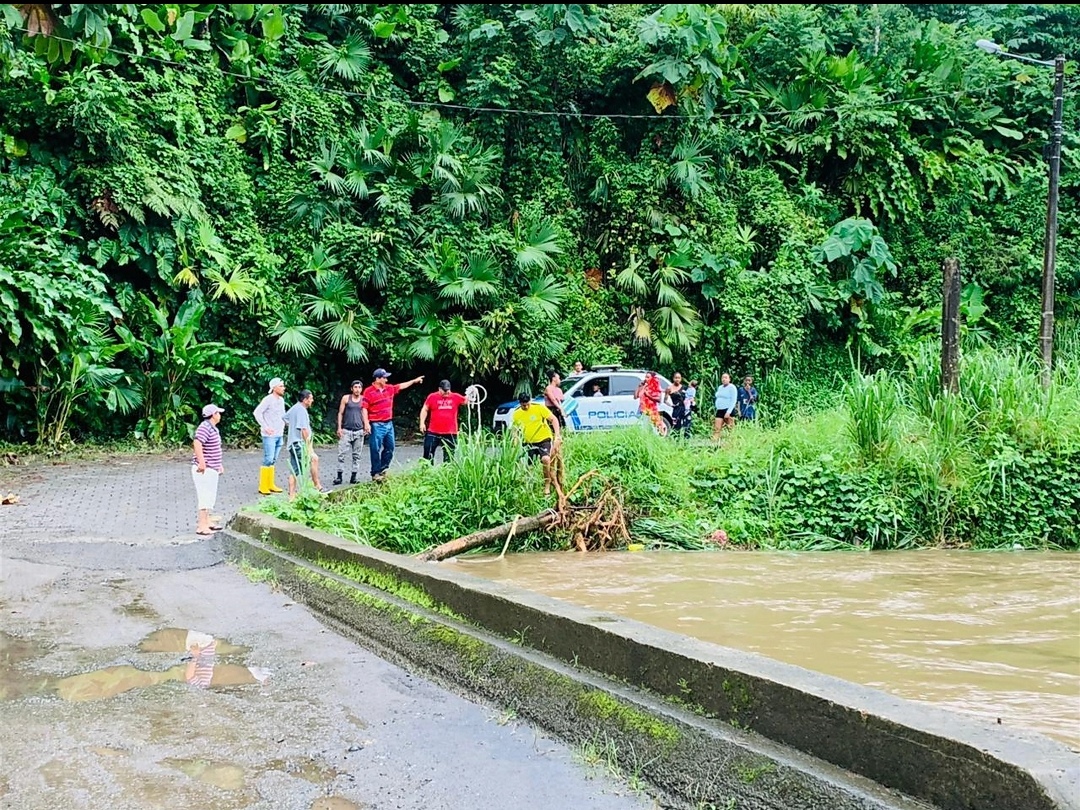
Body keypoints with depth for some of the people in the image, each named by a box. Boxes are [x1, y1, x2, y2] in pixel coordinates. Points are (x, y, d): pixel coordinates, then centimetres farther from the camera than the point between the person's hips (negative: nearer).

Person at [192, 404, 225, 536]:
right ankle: (201, 526, -5)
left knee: (210, 498, 17)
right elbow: (197, 444, -31)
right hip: (204, 470, -10)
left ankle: (206, 523, 27)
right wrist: (201, 463, -33)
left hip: (212, 469, 10)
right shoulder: (205, 427, -18)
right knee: (206, 497, -8)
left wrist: (219, 464, 25)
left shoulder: (213, 428, 15)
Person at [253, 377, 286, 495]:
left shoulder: (281, 400, 11)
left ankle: (271, 485, 18)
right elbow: (257, 412, -16)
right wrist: (265, 427, -17)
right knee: (268, 460, -9)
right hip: (269, 435, -8)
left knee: (273, 460, 12)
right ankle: (263, 487, -4)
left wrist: (283, 426, 12)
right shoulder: (268, 399, -12)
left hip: (279, 435, 8)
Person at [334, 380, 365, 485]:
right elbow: (340, 413, 6)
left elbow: (365, 414, 12)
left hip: (359, 431, 2)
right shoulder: (346, 398, 3)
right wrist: (339, 428, -2)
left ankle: (354, 477, 8)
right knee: (341, 453, -7)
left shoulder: (363, 400, 7)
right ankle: (339, 476, -3)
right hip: (346, 430, -2)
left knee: (356, 455, 3)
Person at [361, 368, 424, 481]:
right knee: (375, 450, -4)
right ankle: (375, 473, 2)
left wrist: (414, 381, 32)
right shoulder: (369, 391, -10)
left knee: (389, 448, 11)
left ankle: (383, 470, 23)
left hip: (389, 424, 8)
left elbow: (401, 386, 27)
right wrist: (366, 423, -21)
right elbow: (364, 408, -13)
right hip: (376, 425, -7)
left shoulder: (389, 389, 11)